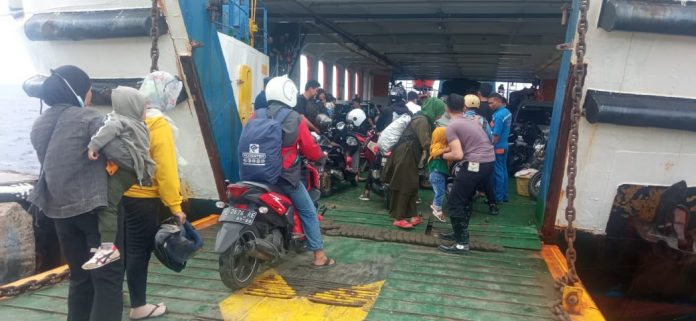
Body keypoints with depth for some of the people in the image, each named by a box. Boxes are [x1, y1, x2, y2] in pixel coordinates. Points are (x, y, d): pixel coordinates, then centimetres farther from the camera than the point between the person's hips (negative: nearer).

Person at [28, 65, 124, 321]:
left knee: (80, 276, 17)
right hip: (94, 206, -7)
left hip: (59, 209, 7)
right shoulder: (88, 118, -10)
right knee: (108, 276, -1)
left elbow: (52, 163, 17)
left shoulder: (39, 125, 11)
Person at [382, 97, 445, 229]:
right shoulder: (422, 120, -16)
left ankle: (412, 215, 19)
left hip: (408, 155, 10)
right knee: (404, 187, -4)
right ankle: (398, 218, 3)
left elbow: (424, 140, 14)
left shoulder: (424, 119, 16)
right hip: (405, 155, -10)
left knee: (411, 186, 12)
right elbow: (426, 144, -19)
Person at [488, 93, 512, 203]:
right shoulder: (507, 112, 7)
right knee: (503, 170, 16)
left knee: (497, 172, -1)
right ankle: (504, 195, 25)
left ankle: (498, 198, 6)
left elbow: (496, 136, -22)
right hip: (504, 146, 10)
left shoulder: (498, 115, -22)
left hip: (497, 148, -10)